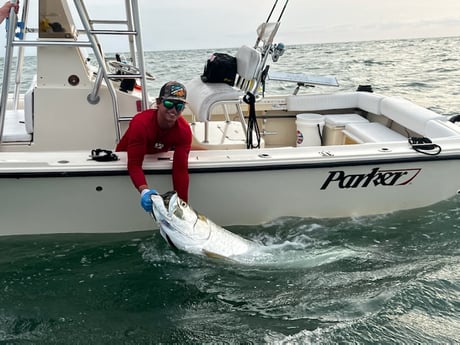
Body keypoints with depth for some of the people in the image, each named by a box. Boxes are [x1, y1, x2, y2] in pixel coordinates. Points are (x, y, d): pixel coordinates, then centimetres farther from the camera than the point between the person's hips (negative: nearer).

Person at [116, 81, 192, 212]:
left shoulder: (184, 130, -30)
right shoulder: (140, 123, -40)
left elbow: (181, 169, -33)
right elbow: (134, 164, -45)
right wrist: (144, 190, -63)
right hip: (126, 157, -2)